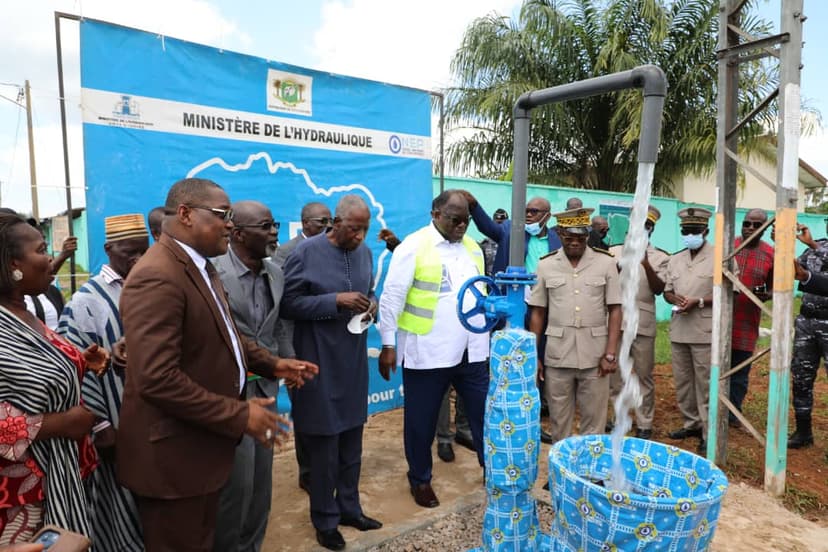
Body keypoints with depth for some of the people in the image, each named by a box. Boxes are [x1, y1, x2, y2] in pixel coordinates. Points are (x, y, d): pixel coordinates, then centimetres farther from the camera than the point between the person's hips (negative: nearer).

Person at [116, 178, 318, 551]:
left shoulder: (199, 266, 8)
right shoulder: (156, 277, -25)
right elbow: (157, 379, -31)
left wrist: (272, 364, 6)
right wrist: (240, 416, -25)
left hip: (201, 443, 10)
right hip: (172, 454, -9)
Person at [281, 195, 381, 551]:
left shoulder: (364, 252, 6)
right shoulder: (307, 252, -12)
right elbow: (289, 304, -14)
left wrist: (372, 304, -7)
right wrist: (336, 300, -24)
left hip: (354, 360, 6)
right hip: (320, 363, -5)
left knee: (352, 444, 17)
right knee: (324, 447, 7)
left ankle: (349, 507, 36)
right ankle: (325, 520, 27)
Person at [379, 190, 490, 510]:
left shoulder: (473, 248, 10)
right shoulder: (414, 246, -9)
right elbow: (392, 297, -10)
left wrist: (488, 333, 15)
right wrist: (388, 344, -11)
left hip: (472, 352, 5)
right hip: (427, 353, -4)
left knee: (484, 413, 12)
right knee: (421, 421, 11)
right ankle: (420, 480, 32)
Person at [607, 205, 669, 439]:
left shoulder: (660, 257, 3)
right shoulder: (614, 251, 8)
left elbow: (659, 289, -7)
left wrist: (647, 265, -21)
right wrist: (617, 270, -12)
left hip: (643, 324, -2)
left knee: (644, 377, 6)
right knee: (614, 375, 10)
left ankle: (644, 425, 16)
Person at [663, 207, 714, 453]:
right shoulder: (675, 259, 12)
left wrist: (699, 301, -19)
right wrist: (676, 299, -6)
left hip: (704, 331, -6)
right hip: (678, 329, 6)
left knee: (705, 384, -1)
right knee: (682, 381, 15)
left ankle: (709, 433, 10)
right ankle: (691, 423, 30)